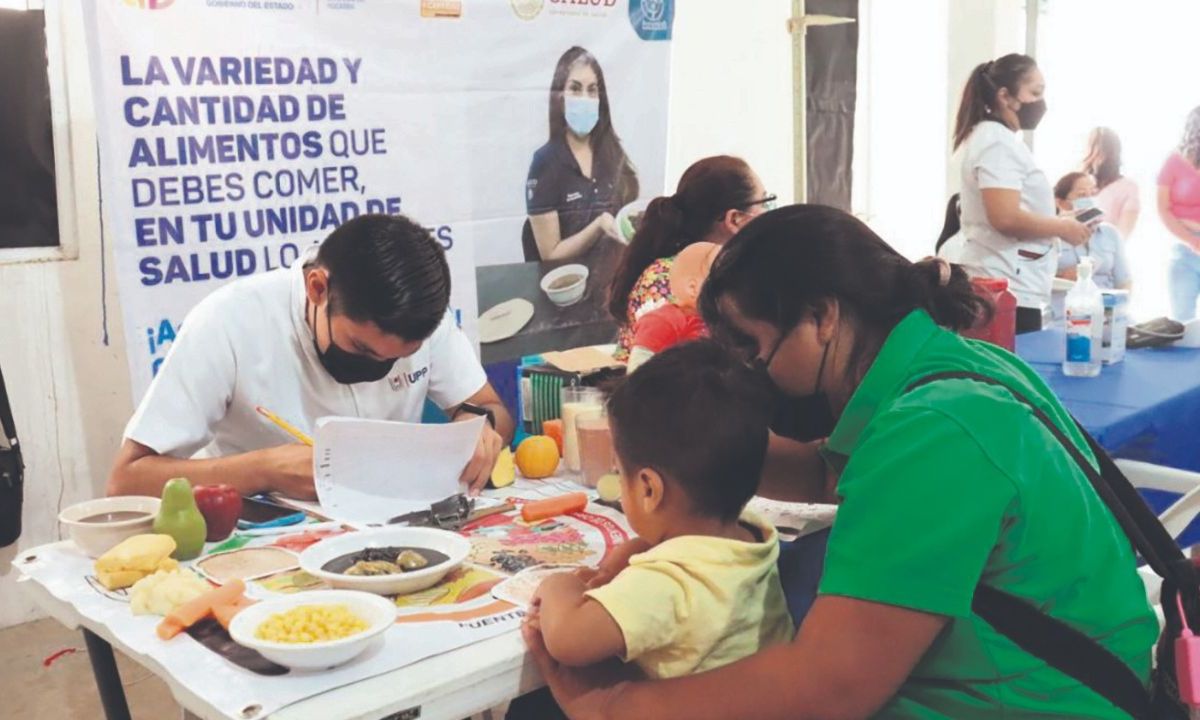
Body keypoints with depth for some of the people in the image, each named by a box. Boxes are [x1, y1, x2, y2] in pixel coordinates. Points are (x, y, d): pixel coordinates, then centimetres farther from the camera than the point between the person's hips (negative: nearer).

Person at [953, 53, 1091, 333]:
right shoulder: (998, 142, -13)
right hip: (1009, 292, -11)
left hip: (998, 288, 11)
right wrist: (1064, 228, -10)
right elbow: (1006, 218, -24)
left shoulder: (995, 138, 18)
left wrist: (1058, 223, 15)